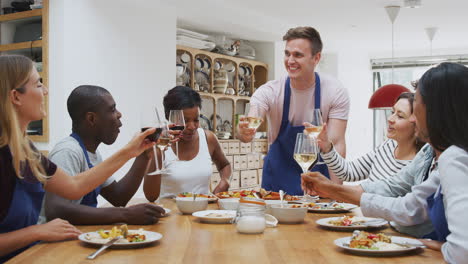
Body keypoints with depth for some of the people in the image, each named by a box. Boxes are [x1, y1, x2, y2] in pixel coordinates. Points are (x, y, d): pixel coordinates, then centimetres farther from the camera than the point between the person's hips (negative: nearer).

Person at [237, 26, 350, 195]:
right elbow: (249, 127, -24)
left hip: (318, 177, 0)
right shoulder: (269, 91, -11)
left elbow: (336, 143, -14)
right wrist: (244, 133, -48)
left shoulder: (335, 92, -11)